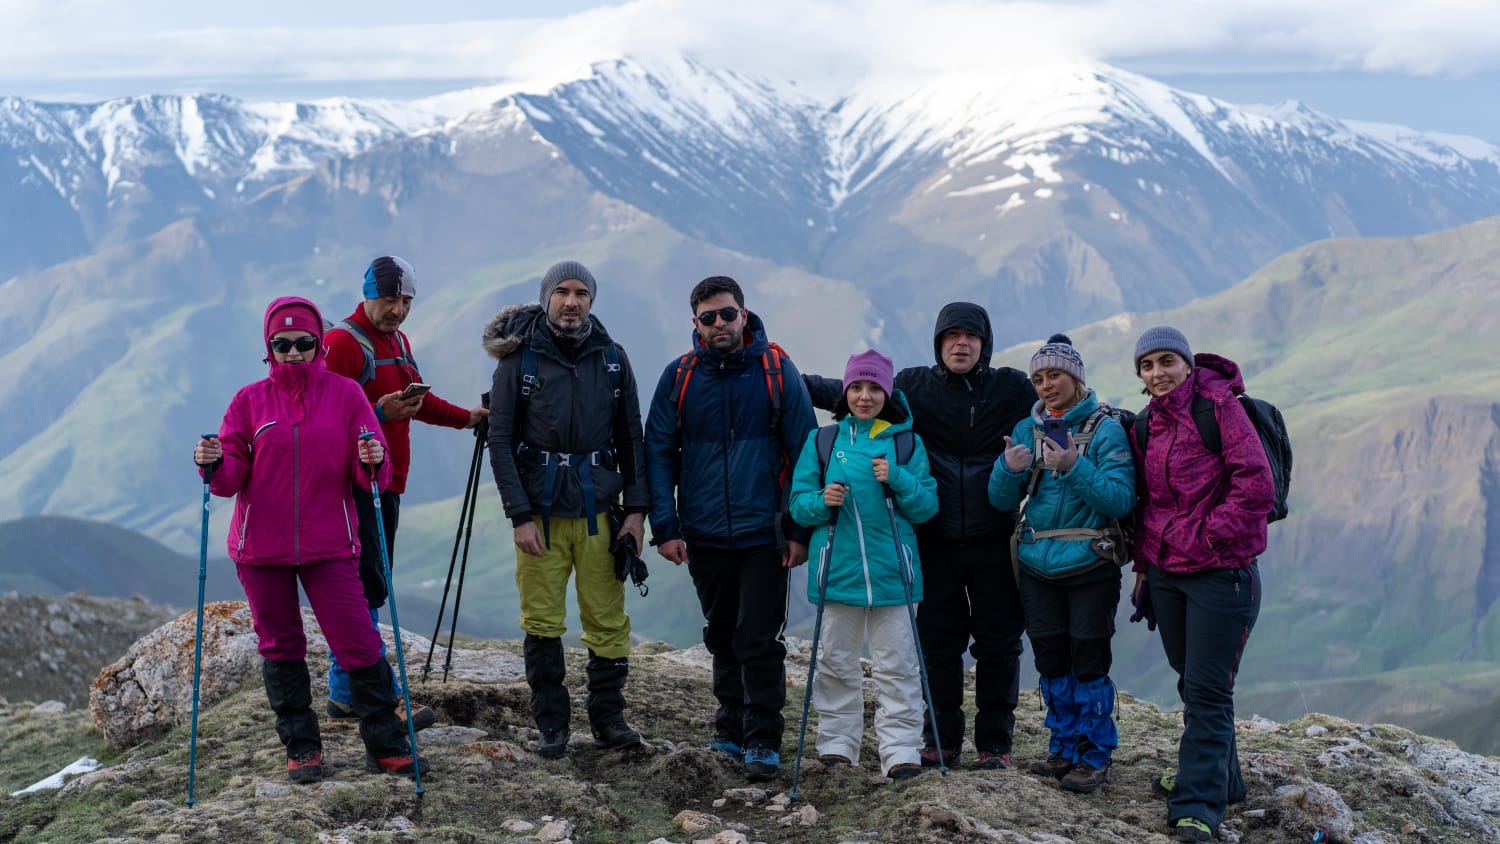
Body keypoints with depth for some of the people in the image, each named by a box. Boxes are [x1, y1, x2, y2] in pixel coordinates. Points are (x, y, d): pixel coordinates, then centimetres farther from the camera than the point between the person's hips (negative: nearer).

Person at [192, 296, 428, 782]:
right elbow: (234, 477, 2)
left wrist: (373, 463, -22)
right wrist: (215, 464, -19)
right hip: (261, 548, 1)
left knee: (359, 643, -4)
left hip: (329, 546, -1)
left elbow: (370, 476, 0)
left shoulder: (346, 395, 3)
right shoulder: (250, 401, 5)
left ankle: (385, 746, 5)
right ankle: (301, 747, 18)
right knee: (280, 647, 8)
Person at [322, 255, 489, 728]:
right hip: (354, 483, -9)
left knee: (368, 588, 11)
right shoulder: (343, 342, -11)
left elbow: (419, 401, 30)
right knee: (366, 587, -10)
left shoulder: (399, 342, 18)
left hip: (386, 484, 9)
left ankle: (346, 695, 17)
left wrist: (468, 418, 29)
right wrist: (378, 413, -26)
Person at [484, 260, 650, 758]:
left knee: (608, 621, 2)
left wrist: (636, 508, 2)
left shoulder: (612, 358, 6)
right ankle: (552, 725, 12)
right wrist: (520, 516, -9)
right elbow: (500, 440, -3)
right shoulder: (519, 359, -1)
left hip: (599, 510, 2)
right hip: (540, 511, -2)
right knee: (542, 624, 1)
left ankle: (608, 717, 14)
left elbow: (631, 436, 10)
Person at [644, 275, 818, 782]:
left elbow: (804, 450, 0)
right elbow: (659, 454, 5)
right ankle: (730, 733, 26)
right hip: (704, 536, 3)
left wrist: (801, 529, -5)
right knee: (722, 640, 14)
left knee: (759, 641, -4)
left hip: (763, 535, -3)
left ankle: (763, 741, 5)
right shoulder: (679, 378, 3)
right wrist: (665, 527, -4)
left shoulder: (776, 371, -2)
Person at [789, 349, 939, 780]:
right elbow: (799, 503, 5)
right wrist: (822, 502, -16)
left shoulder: (907, 443, 6)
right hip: (839, 568, 1)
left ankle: (900, 748, 2)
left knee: (897, 663, -1)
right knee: (837, 661, 8)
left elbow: (927, 507, 2)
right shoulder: (821, 441, 7)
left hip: (891, 570, -1)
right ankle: (837, 742, 17)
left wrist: (898, 479, -14)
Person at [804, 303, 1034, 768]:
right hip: (936, 542, 1)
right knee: (938, 641, 8)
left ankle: (995, 742, 16)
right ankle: (941, 738, 21)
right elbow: (854, 394, 8)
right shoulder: (915, 386, 2)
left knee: (998, 643, 5)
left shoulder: (1013, 388, 1)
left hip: (994, 541, -1)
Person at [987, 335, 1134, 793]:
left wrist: (1075, 468, -27)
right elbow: (1002, 500, 5)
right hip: (1039, 565, 5)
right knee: (1051, 661, 10)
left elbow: (1121, 500, -15)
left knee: (1088, 661, -3)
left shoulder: (1105, 429, -6)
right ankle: (1064, 749, 23)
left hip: (1090, 566, -5)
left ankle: (1095, 757, 8)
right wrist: (1009, 469, -16)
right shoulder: (1027, 430, 8)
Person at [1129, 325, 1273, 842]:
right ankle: (1220, 778, 33)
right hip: (1166, 573, 7)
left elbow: (1256, 487, -17)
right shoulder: (1149, 422, 11)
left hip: (1219, 574, -7)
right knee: (1190, 683, 17)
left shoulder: (1219, 405, -11)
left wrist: (1209, 536, -15)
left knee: (1207, 692, -7)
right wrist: (1144, 560, 16)